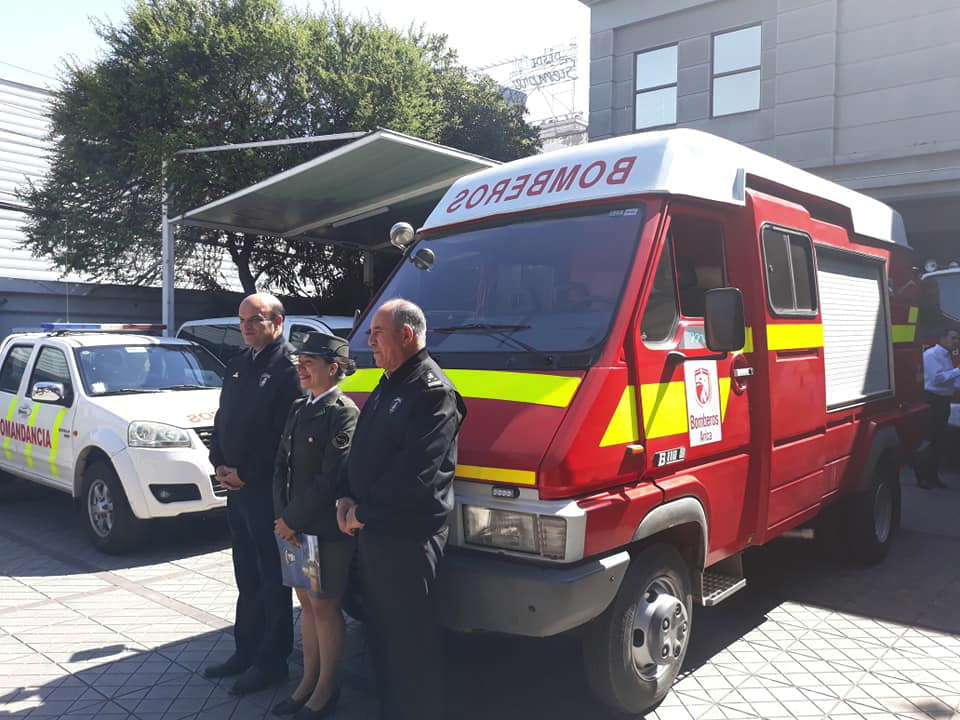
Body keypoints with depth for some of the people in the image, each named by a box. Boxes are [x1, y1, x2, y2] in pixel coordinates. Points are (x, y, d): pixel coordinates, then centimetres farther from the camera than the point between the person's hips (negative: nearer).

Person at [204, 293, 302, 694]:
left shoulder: (288, 368, -13)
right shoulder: (237, 366, 15)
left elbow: (285, 433, -19)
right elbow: (222, 419, 19)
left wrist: (245, 474, -14)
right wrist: (219, 463, 3)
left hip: (268, 489, -8)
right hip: (236, 486, 8)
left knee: (272, 579, 3)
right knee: (247, 575, 17)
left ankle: (271, 661, 14)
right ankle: (247, 651, 29)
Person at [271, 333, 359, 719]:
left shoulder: (343, 412, -14)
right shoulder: (298, 409, 10)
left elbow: (331, 477, -18)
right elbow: (281, 466, 8)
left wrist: (293, 519, -14)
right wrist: (282, 517, -3)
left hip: (326, 528, -7)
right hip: (293, 524, 7)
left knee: (324, 606, 6)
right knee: (306, 602, 16)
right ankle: (308, 682, 31)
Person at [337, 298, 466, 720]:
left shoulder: (432, 390, -15)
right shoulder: (386, 387, 16)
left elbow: (414, 473, -22)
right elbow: (360, 452, 19)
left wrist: (364, 511, -14)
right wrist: (346, 499, 3)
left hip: (407, 537, -10)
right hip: (371, 532, 10)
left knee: (410, 640, 1)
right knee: (380, 632, 19)